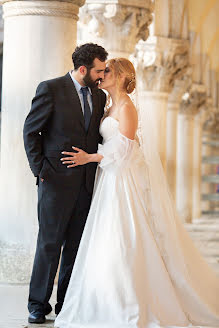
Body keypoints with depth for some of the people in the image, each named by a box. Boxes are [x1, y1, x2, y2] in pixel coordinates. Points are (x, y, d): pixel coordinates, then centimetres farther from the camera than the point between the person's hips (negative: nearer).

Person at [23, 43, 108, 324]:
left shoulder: (99, 96, 12)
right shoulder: (51, 89, -6)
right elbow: (31, 130, -4)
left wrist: (96, 166, 6)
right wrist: (39, 169, -8)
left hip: (86, 182, 5)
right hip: (57, 180, -5)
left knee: (76, 245, 8)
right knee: (50, 243, -2)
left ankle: (67, 304, 16)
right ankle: (38, 305, 8)